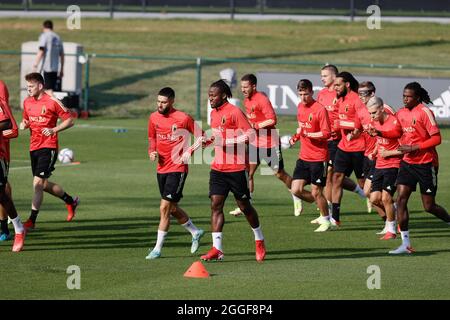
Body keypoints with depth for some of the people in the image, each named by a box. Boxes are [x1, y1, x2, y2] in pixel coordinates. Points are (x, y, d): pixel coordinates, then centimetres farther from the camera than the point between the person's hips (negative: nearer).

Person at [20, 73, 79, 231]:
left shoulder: (52, 102, -9)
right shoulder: (27, 102, 9)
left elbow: (69, 121, -3)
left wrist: (54, 130, -16)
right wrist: (23, 124, 1)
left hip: (48, 147, -7)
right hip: (34, 147, 7)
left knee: (37, 183, -15)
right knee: (43, 185, 13)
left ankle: (32, 220, -12)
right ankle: (71, 201, 37)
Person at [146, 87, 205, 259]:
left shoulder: (183, 118, -11)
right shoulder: (154, 117, 5)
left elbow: (200, 137, -3)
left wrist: (189, 152, -15)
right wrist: (152, 152, 1)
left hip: (177, 169, -7)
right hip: (162, 168, 7)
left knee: (165, 208, -11)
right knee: (172, 208, 16)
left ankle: (157, 249, -4)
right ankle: (196, 232, 38)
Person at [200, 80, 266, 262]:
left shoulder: (234, 112, -13)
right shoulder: (214, 114, 12)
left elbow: (250, 135, -17)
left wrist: (225, 142, -22)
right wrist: (211, 141, 6)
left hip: (237, 168, -7)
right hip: (218, 168, 7)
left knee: (244, 206, 6)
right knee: (215, 204, -5)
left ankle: (259, 241, 27)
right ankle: (217, 249, -7)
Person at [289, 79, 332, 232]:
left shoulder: (320, 109, -14)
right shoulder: (300, 107, 9)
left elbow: (326, 134, -18)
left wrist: (307, 134, -22)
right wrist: (296, 137, 8)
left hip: (318, 157, -7)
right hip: (303, 156, 7)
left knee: (316, 192, -1)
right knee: (296, 190, 0)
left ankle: (326, 220, 19)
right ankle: (323, 206, 22)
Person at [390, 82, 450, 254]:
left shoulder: (425, 112, -13)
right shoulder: (401, 113, 7)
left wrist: (413, 148, -20)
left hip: (425, 164, -6)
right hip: (407, 163, 6)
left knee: (429, 206, 1)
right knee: (401, 199, -9)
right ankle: (406, 244, -7)